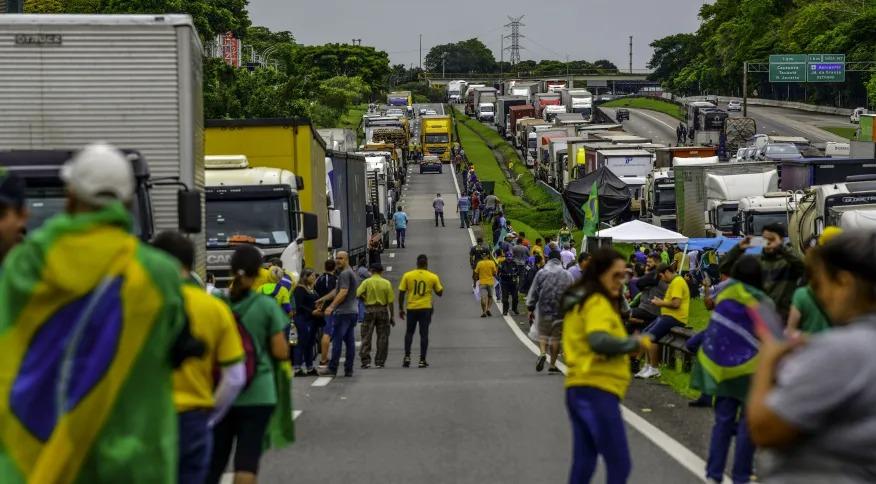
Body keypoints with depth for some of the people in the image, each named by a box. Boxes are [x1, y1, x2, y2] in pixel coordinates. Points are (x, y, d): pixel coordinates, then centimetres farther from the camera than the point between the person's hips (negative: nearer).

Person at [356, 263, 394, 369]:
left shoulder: (366, 282, -3)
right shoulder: (386, 283, 0)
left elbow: (358, 294, -14)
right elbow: (390, 301, -1)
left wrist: (364, 299, 8)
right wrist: (391, 317, 4)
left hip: (369, 310, -1)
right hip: (382, 310, 1)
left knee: (366, 337, 4)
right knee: (382, 338, 7)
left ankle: (365, 361, -4)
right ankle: (380, 362, 7)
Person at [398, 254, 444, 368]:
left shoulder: (407, 275, -2)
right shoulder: (433, 277, -3)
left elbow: (401, 293, -1)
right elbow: (440, 293, 7)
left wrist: (401, 309, 7)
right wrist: (440, 286, 26)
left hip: (411, 308, 1)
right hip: (425, 308, -1)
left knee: (409, 333, 15)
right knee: (424, 334, 5)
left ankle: (407, 356, 2)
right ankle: (422, 360, 3)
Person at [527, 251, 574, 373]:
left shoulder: (541, 273, 0)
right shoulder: (567, 275, 2)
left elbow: (533, 292, 1)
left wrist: (530, 308, 8)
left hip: (544, 309, 0)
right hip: (560, 311, 1)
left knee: (543, 334, 11)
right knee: (556, 336, 7)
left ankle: (542, 353, -16)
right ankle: (553, 364, 9)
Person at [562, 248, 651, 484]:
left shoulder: (579, 303, 19)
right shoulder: (598, 303, -12)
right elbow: (599, 340, -27)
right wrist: (635, 343, -14)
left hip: (578, 388, 10)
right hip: (598, 390, -10)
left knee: (583, 465, 11)